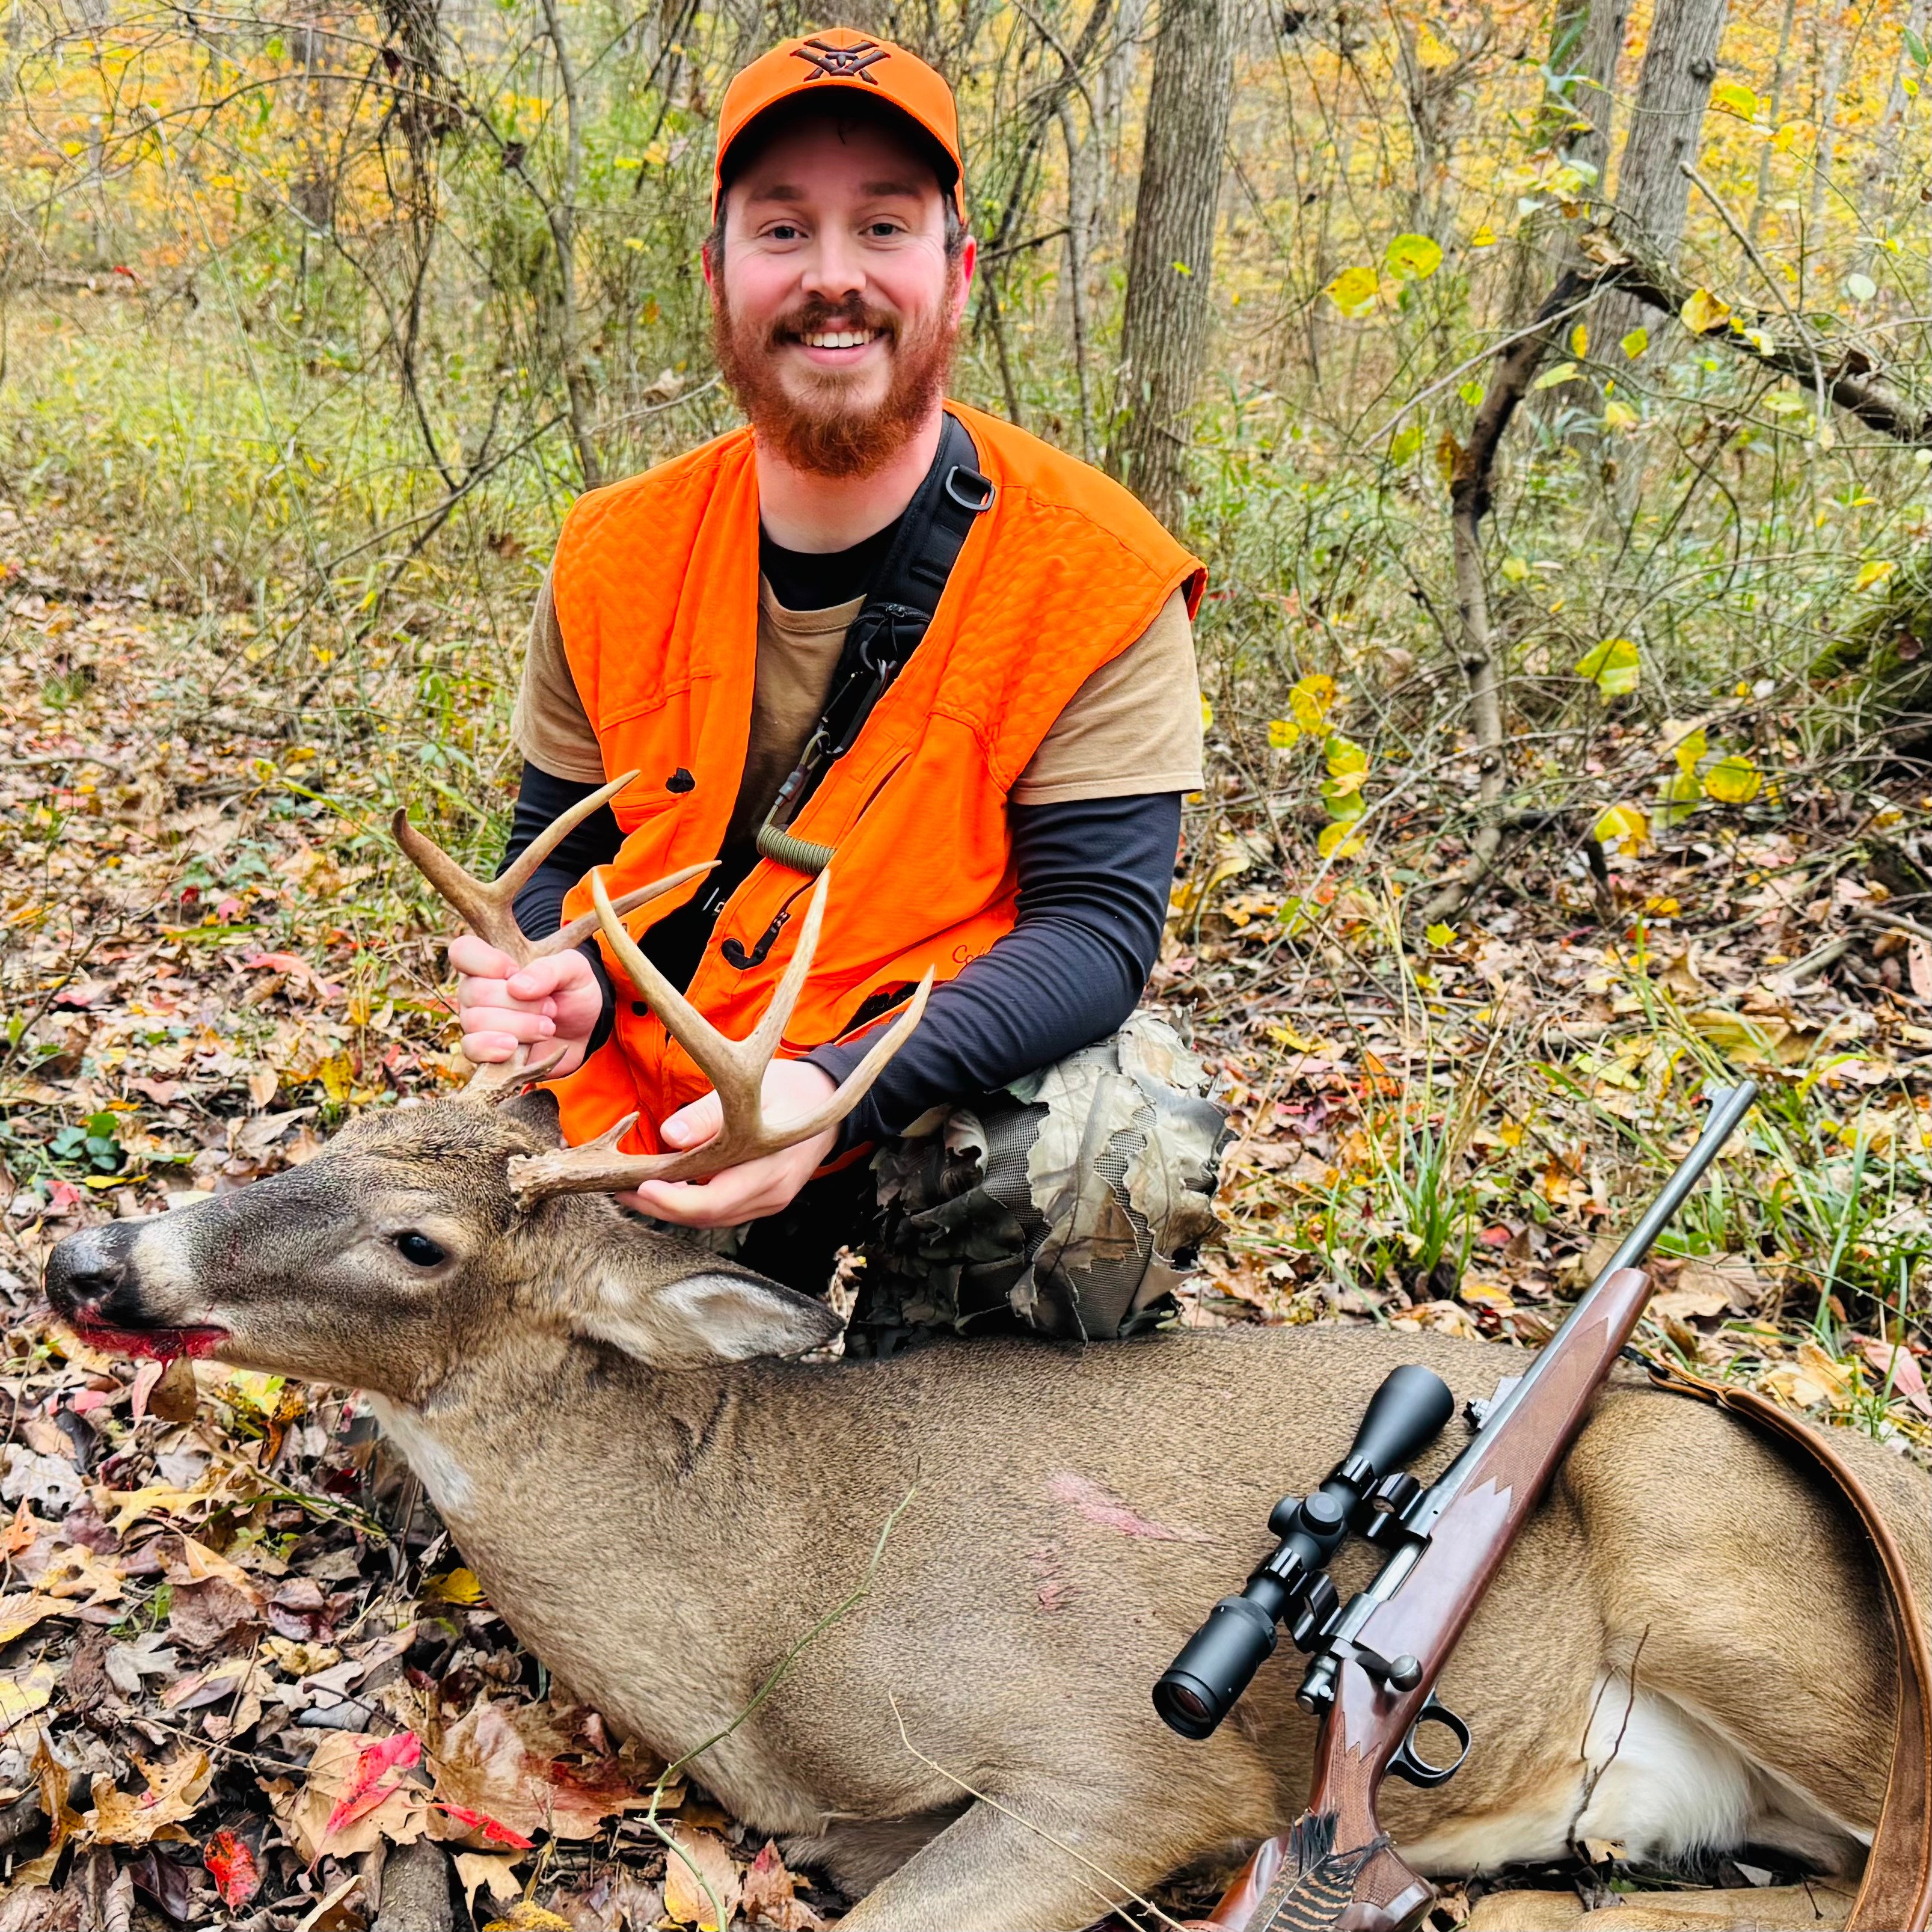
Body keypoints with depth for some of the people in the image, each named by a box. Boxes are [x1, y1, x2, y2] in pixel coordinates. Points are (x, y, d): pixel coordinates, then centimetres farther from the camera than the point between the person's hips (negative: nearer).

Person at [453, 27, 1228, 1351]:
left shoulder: (1095, 576, -16)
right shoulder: (616, 561, -4)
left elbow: (1097, 920, -21)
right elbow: (559, 852, 6)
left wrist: (836, 1093, -37)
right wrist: (568, 984, -19)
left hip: (967, 1095, -3)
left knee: (1133, 1147, -33)